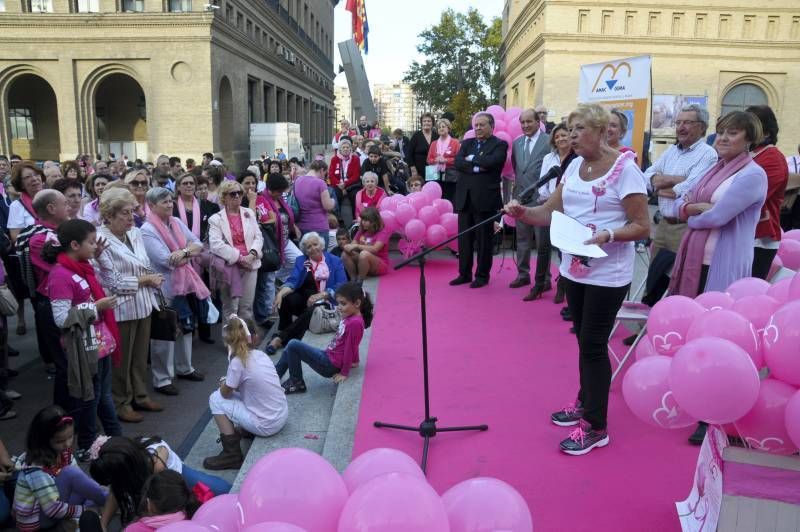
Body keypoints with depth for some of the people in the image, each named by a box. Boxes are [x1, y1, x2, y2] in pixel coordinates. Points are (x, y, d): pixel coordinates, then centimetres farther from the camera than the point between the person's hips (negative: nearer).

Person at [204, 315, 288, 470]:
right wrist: (230, 382, 16)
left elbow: (225, 393, -3)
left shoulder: (237, 361, -15)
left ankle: (232, 453, 2)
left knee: (216, 399, 3)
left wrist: (224, 383, 14)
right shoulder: (261, 354, 4)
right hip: (283, 416, 7)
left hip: (267, 426, -7)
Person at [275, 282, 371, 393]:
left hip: (329, 365, -10)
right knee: (290, 350, 11)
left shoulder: (355, 323, -24)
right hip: (328, 355, 10)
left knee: (293, 345, -10)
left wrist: (344, 373, -12)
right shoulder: (350, 317, 6)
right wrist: (354, 361, 29)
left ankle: (296, 383, 4)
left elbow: (349, 348, -19)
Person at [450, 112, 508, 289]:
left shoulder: (499, 145, -1)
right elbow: (457, 162, -1)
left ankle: (482, 275, 14)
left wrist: (471, 158, -5)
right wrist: (476, 167, -15)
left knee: (483, 240, 3)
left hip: (485, 198, -5)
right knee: (464, 239, 10)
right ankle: (464, 274, 20)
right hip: (465, 197, 5)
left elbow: (491, 161, -19)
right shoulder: (467, 143, 14)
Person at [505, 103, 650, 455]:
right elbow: (551, 211, 3)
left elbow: (642, 227, -13)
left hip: (608, 274, -6)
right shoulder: (574, 167, 7)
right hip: (574, 268, 7)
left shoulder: (625, 169, -13)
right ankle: (585, 403, 35)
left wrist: (608, 235, -29)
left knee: (593, 344, -1)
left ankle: (595, 426, 12)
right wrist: (522, 212, -15)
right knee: (584, 340, 17)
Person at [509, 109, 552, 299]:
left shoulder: (549, 141, -8)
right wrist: (516, 186, 13)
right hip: (521, 196, 6)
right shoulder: (517, 143, 11)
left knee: (542, 242, 0)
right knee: (522, 239, 15)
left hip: (541, 198, -6)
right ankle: (523, 274, 27)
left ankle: (543, 280, 7)